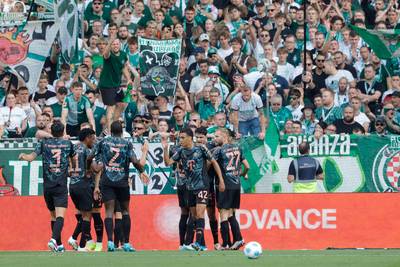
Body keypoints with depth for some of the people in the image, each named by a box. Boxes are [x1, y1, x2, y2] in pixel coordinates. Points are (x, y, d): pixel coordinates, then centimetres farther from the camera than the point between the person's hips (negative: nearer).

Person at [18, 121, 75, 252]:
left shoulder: (44, 143, 2)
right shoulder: (68, 144, 4)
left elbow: (31, 157, -6)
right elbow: (73, 158, 21)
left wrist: (23, 156, 14)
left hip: (47, 186, 2)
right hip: (61, 186, -2)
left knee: (53, 215, 16)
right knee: (60, 215, -11)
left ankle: (59, 244, 21)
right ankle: (54, 239, -34)